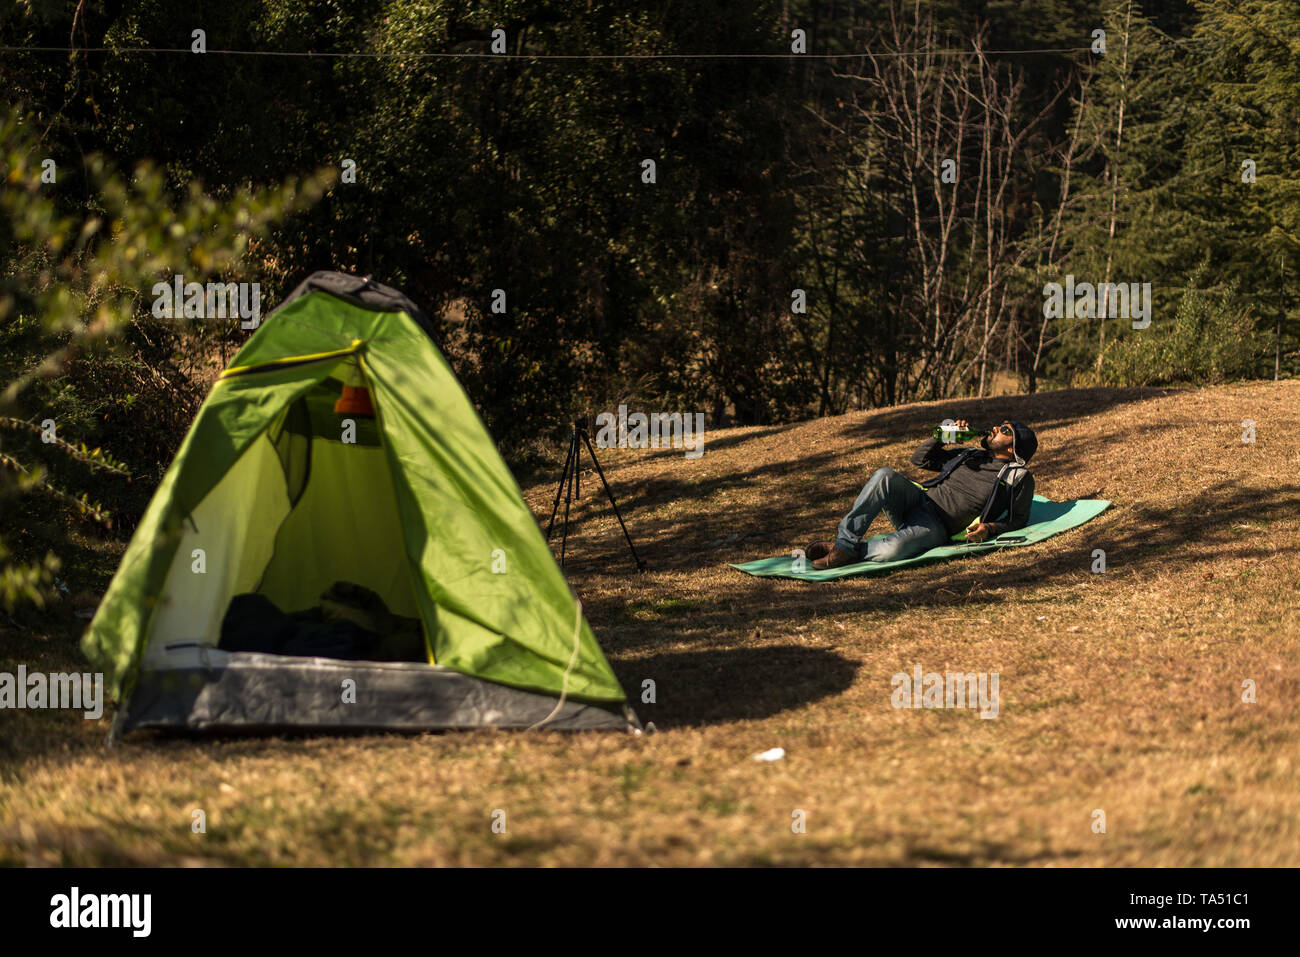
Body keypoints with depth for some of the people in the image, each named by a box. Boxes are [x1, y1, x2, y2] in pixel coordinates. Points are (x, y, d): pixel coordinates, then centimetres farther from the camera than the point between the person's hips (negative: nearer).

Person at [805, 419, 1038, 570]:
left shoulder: (1019, 478, 11)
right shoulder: (971, 456, 28)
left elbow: (1017, 519, 5)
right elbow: (920, 459, 30)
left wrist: (990, 528, -14)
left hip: (937, 526, -6)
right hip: (920, 499, 6)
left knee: (893, 549, -39)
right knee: (885, 476, -28)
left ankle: (847, 553, -13)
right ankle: (844, 541, -30)